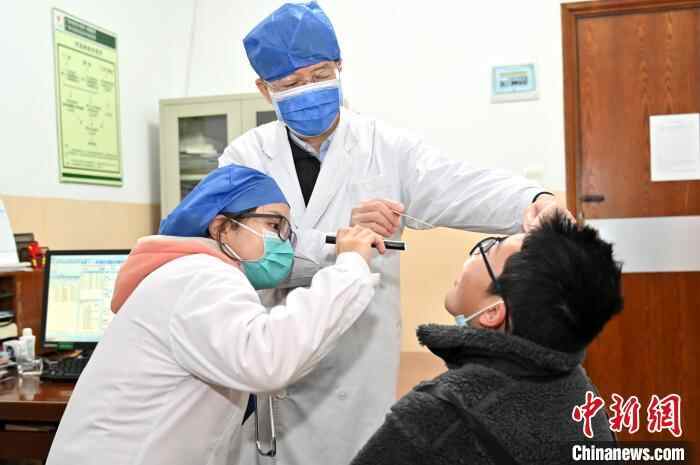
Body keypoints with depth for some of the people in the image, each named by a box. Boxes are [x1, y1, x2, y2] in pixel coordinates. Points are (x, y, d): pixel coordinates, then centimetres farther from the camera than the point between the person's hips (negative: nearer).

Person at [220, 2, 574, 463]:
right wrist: (339, 236, -29)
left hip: (358, 374, -1)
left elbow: (462, 188, -15)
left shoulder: (387, 149, -1)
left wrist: (533, 200, -36)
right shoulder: (244, 156, 0)